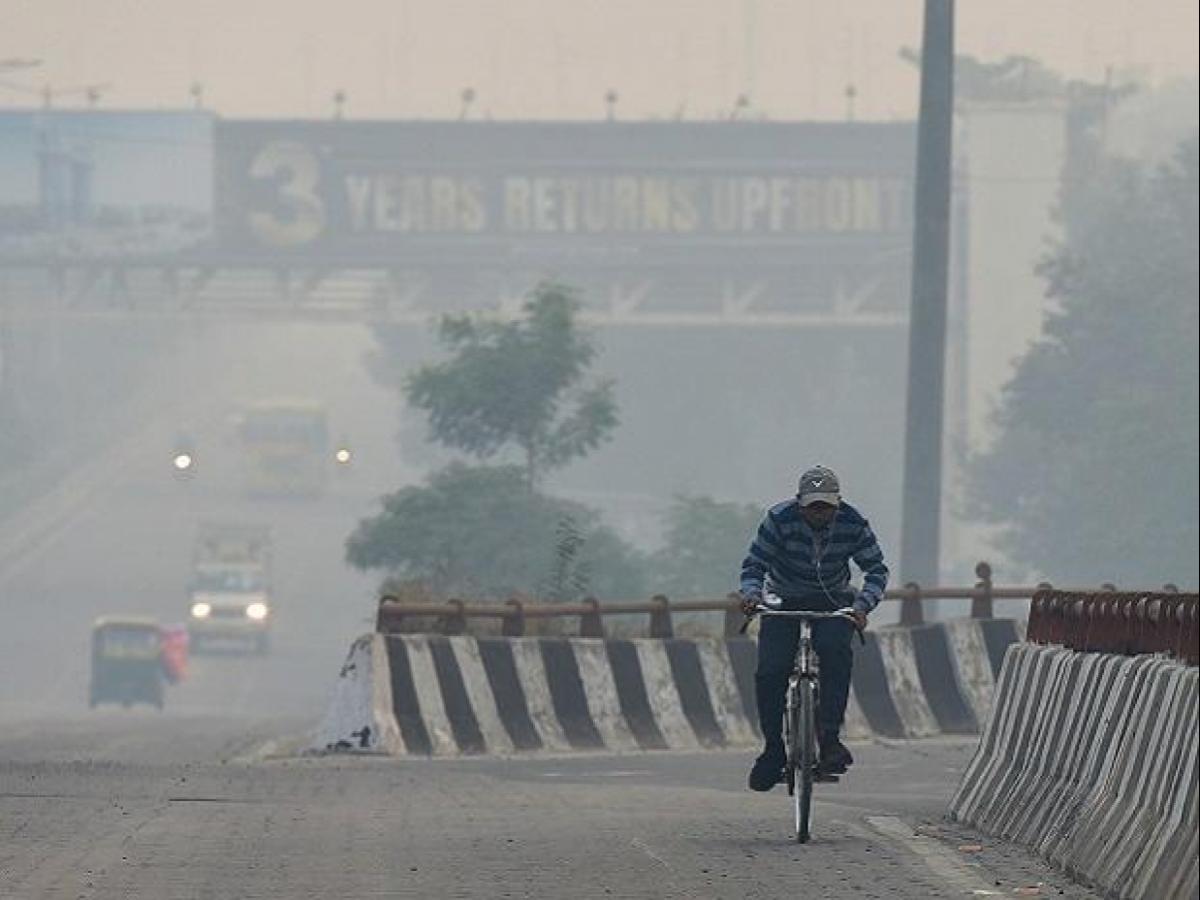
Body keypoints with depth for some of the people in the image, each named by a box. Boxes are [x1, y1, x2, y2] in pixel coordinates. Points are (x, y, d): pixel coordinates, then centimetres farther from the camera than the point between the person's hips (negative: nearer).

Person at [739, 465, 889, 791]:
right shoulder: (779, 519, -19)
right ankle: (773, 748, -2)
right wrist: (751, 593, -36)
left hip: (832, 602, 0)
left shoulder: (853, 524, -16)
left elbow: (876, 569, -12)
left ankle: (830, 737, -27)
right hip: (784, 601, 0)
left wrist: (862, 604, -30)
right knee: (770, 672, -18)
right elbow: (754, 563, -14)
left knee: (835, 650, -30)